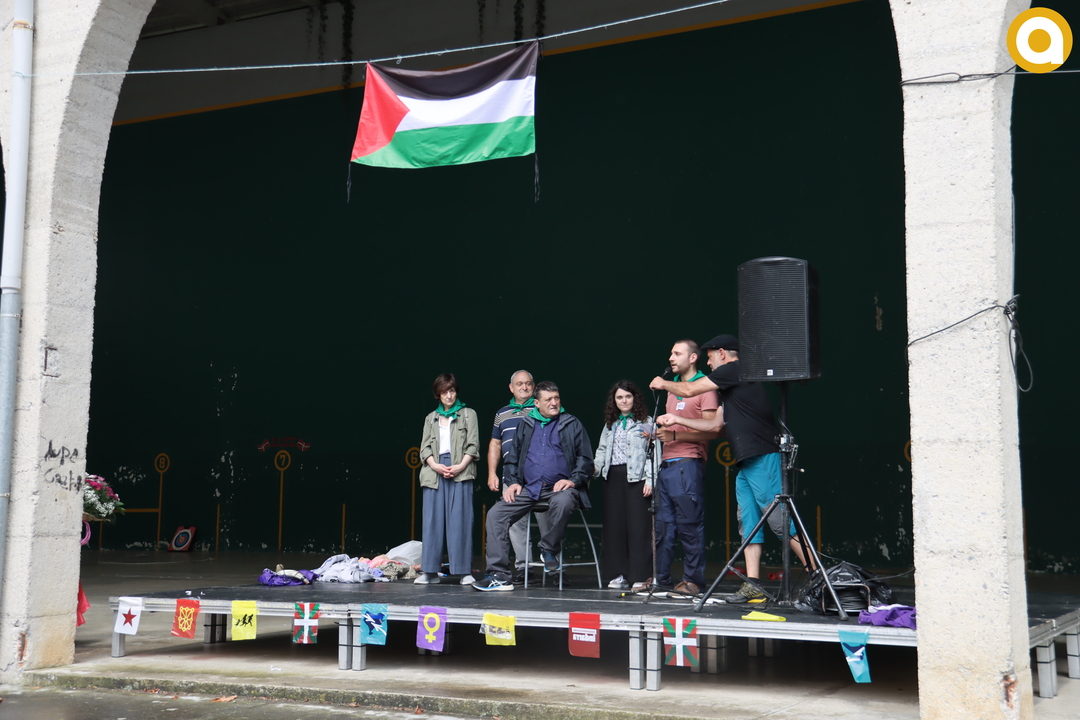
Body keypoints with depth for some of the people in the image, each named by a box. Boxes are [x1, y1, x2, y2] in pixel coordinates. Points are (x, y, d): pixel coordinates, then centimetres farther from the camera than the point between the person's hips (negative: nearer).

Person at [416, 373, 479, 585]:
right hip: (434, 472, 3)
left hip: (460, 472, -3)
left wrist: (461, 466, -11)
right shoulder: (431, 418, 20)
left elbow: (473, 445, 4)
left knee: (460, 520, -7)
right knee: (432, 520, 0)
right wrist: (435, 466, -7)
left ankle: (464, 571, -5)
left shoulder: (468, 414, 12)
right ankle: (430, 571, 3)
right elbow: (425, 447, 12)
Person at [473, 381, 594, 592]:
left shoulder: (572, 424, 8)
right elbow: (512, 458, 21)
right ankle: (500, 575, -13)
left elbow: (585, 458, 4)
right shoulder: (526, 425, 18)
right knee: (496, 514, -14)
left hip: (560, 487, -4)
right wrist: (512, 481, 5)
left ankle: (549, 549, -13)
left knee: (562, 502, -39)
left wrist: (573, 480, -12)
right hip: (529, 488, 4)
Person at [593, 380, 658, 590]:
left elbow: (653, 453, -4)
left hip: (636, 477, -5)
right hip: (613, 477, 6)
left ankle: (640, 576, -4)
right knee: (614, 525, 4)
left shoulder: (646, 422, 3)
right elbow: (602, 450, 20)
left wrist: (650, 479, -13)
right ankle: (618, 575, 10)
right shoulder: (610, 424, 20)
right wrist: (594, 468, 2)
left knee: (638, 526, -8)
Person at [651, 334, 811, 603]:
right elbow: (716, 424, 31)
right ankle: (753, 585, 5)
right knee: (748, 522, 6)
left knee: (780, 520, -11)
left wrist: (663, 384, 15)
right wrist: (677, 419, 32)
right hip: (747, 463, 11)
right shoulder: (733, 383, 25)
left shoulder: (734, 370, -4)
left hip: (762, 459, -11)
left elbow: (689, 390, -4)